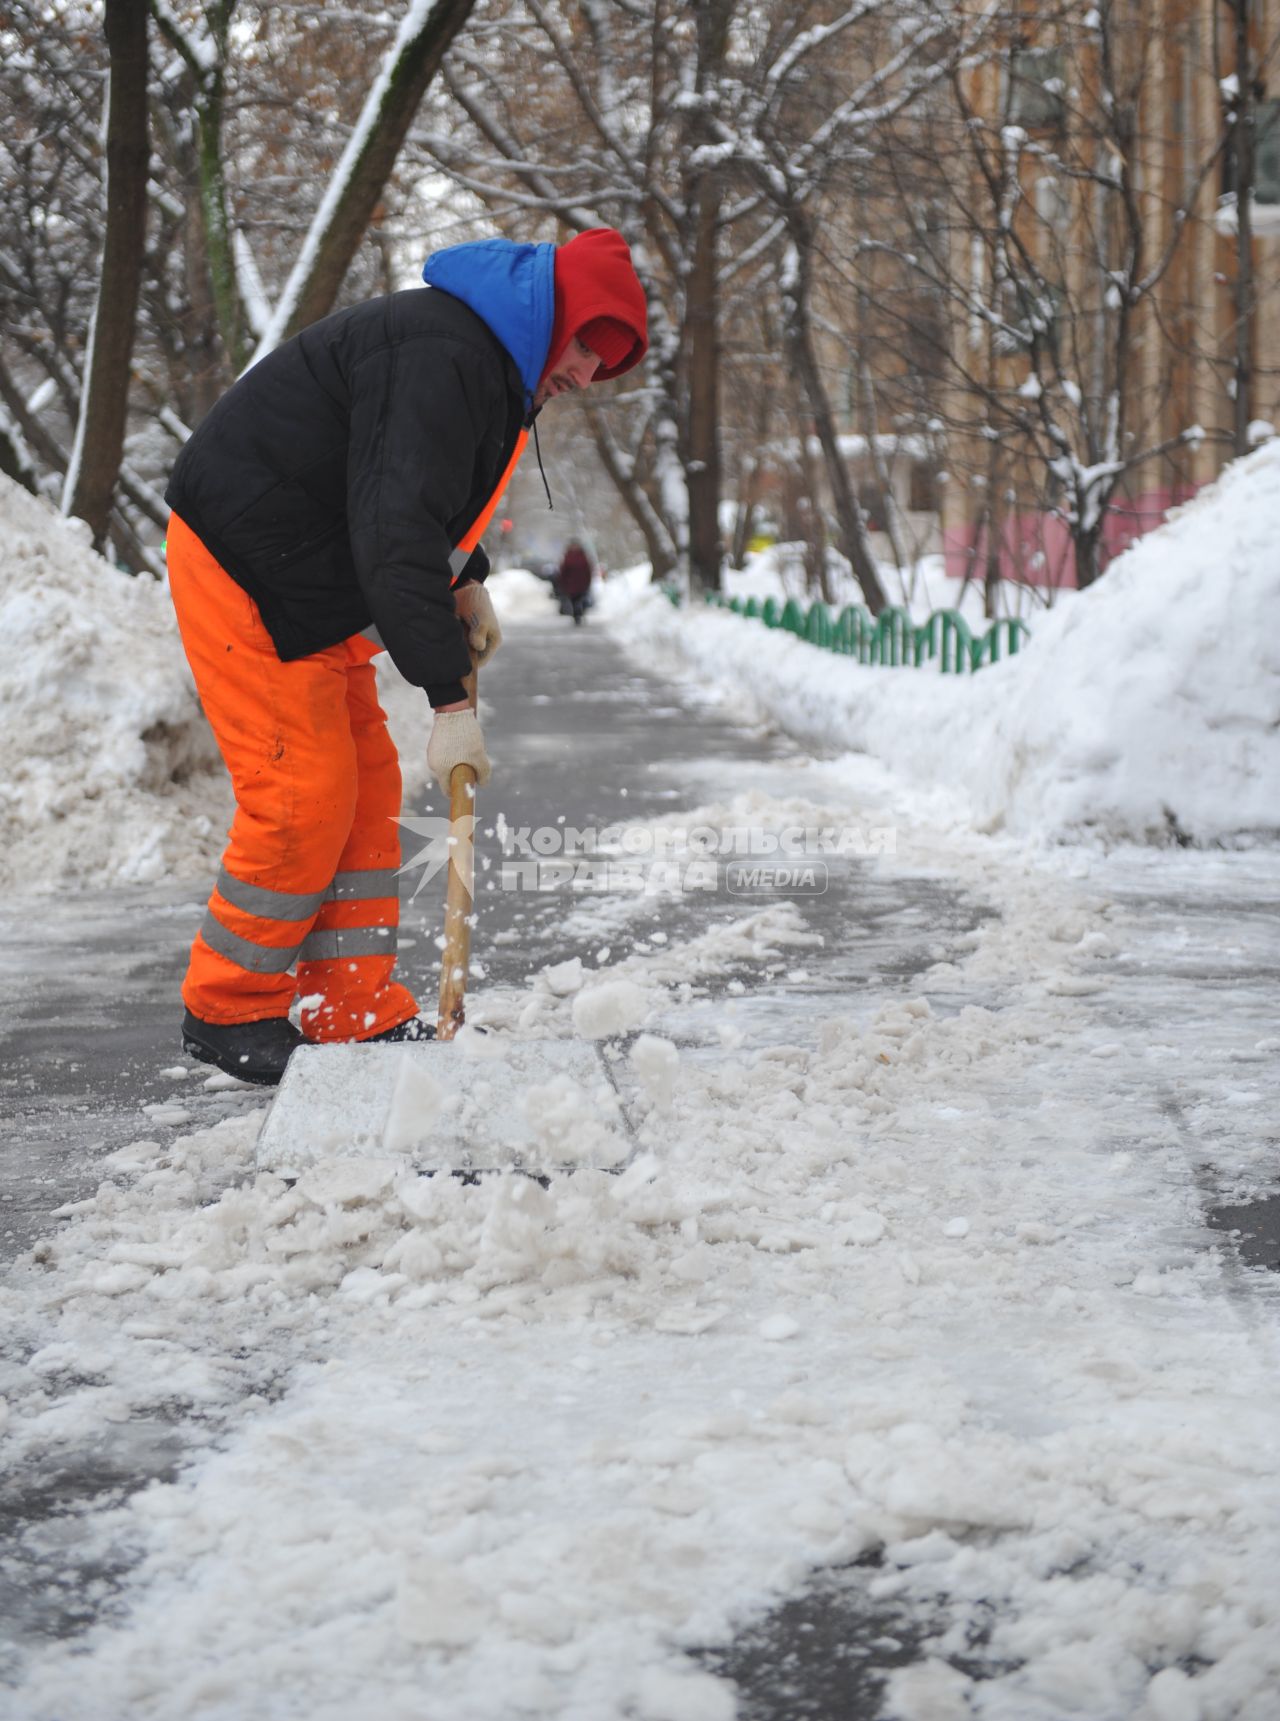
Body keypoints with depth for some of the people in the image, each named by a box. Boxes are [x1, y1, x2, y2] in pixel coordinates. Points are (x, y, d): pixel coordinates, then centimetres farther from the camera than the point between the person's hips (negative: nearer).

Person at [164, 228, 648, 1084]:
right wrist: (450, 698, -33)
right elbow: (397, 531, -33)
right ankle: (227, 1011, 4)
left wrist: (465, 580, 14)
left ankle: (362, 1014, 14)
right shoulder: (445, 359, -25)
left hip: (314, 583, 11)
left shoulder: (490, 360, 10)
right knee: (304, 796, -11)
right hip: (242, 571, -11)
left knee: (367, 789, 8)